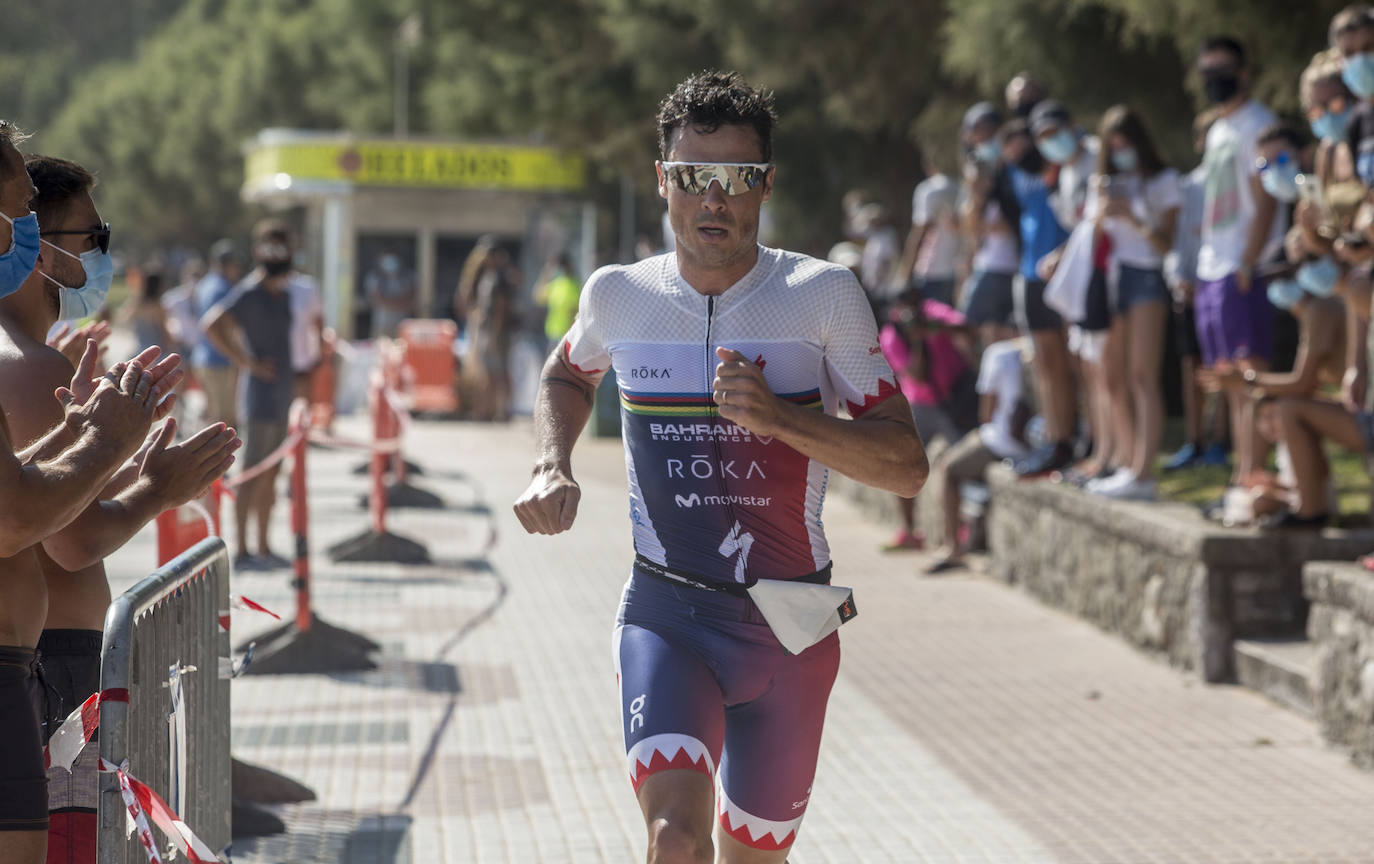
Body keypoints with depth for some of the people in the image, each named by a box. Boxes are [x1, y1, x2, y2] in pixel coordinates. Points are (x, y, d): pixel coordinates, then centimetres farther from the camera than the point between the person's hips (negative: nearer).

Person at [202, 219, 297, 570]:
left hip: (282, 396, 9)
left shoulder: (284, 293, 15)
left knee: (271, 475, 12)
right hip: (261, 395, -9)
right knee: (253, 473, -8)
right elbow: (212, 324, -26)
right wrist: (246, 363, -22)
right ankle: (241, 551, -6)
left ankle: (264, 549, 18)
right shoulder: (250, 293, -13)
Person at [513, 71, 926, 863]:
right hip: (665, 617, 0)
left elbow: (907, 468, -10)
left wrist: (778, 417, -24)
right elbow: (567, 376, 24)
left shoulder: (824, 296, -8)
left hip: (790, 627, 0)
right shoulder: (619, 296, -1)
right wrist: (553, 469, 5)